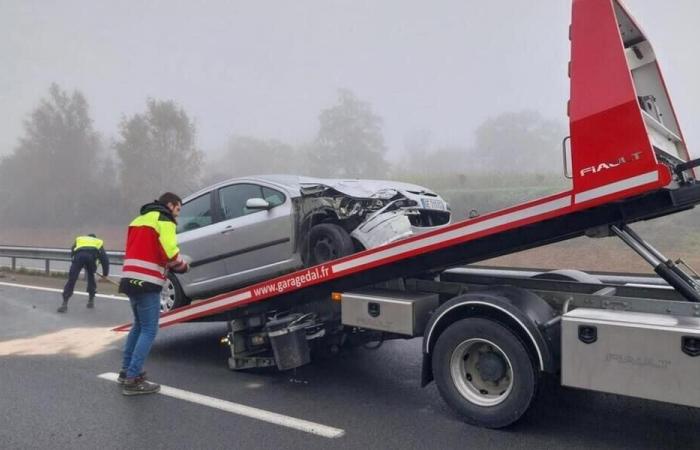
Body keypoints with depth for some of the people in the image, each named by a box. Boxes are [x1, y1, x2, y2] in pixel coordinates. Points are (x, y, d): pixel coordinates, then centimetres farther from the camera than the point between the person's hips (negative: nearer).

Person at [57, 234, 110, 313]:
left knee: (71, 279, 4)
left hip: (78, 255, 0)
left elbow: (72, 253, 31)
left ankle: (64, 304, -2)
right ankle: (91, 301, 27)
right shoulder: (99, 242, 37)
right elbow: (104, 258, 27)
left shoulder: (79, 239, 41)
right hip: (91, 256, 1)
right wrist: (105, 273, 31)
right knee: (91, 277, 25)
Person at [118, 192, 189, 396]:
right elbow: (170, 253, -17)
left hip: (130, 279, 9)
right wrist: (183, 266, 2)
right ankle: (133, 380, -5)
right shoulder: (164, 220, -5)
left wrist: (166, 266, 17)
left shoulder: (139, 219, 23)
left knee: (138, 326, 21)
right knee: (149, 330, -4)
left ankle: (126, 371, 26)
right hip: (147, 282, -9)